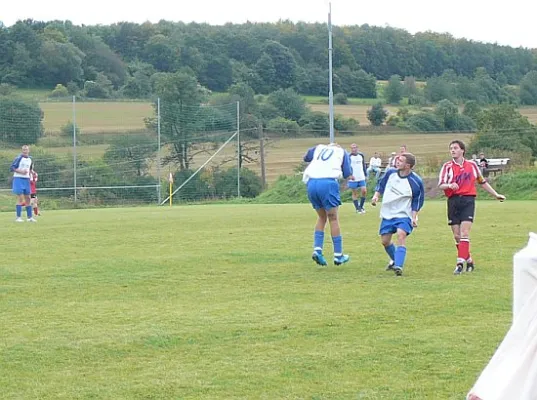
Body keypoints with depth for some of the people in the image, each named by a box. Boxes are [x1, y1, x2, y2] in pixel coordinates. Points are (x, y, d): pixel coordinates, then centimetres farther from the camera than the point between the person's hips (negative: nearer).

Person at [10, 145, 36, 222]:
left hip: (26, 179, 6)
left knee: (27, 198, 7)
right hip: (18, 178, -6)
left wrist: (29, 173, 9)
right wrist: (21, 171, -20)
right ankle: (18, 217, -8)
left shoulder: (29, 160, 12)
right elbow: (12, 168, -11)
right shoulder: (18, 158, -8)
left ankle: (29, 217, 11)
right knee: (20, 198, -11)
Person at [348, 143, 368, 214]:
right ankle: (357, 208, 13)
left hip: (361, 178, 4)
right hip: (353, 179, -4)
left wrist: (365, 174, 16)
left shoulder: (361, 155, 8)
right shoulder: (349, 156, -7)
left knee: (364, 191, -3)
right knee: (354, 193, 3)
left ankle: (361, 206, 15)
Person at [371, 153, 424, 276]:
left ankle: (398, 266, -34)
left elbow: (417, 201, -7)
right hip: (387, 214, 5)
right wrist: (376, 195, -4)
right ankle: (394, 260, 37)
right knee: (385, 240, 8)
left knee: (401, 235, -28)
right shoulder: (390, 173, -3)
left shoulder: (416, 181, -15)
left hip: (404, 215, -5)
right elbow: (381, 185, 13)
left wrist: (414, 217, -14)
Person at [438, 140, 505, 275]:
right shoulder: (447, 166, 4)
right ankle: (469, 260, 21)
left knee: (464, 232, -14)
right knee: (456, 235, 3)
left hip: (468, 200, -1)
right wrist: (450, 185, -28)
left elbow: (482, 182, 23)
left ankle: (460, 263, -18)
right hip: (453, 201, 1)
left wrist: (496, 194, 24)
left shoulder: (472, 165, 10)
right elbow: (441, 185, -7)